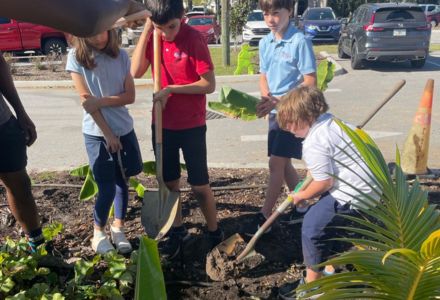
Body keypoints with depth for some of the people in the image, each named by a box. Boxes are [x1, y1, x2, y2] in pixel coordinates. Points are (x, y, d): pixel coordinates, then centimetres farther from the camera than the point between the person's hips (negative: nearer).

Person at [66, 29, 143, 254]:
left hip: (124, 129, 3)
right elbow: (87, 102, -11)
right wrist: (108, 134, -11)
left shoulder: (121, 55, 0)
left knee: (122, 181, 11)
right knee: (106, 189, -2)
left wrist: (100, 101, -17)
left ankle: (118, 228, 30)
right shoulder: (76, 57, -8)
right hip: (96, 133, -3)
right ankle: (98, 231, 23)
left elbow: (130, 96, -3)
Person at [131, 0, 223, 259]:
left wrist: (171, 89, -20)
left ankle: (215, 234, 25)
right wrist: (146, 32, -14)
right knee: (169, 181, 15)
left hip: (192, 125, -5)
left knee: (199, 185, 5)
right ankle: (178, 231, 34)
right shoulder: (153, 37, 1)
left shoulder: (194, 38, -15)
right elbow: (136, 72, -11)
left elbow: (209, 85, -16)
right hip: (162, 124, 5)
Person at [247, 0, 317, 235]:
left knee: (276, 164, -8)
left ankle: (264, 217, 1)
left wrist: (280, 101, -19)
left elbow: (310, 82, -15)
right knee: (283, 164, 13)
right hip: (275, 112, 7)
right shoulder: (265, 43, 7)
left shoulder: (299, 41, -14)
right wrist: (266, 100, -6)